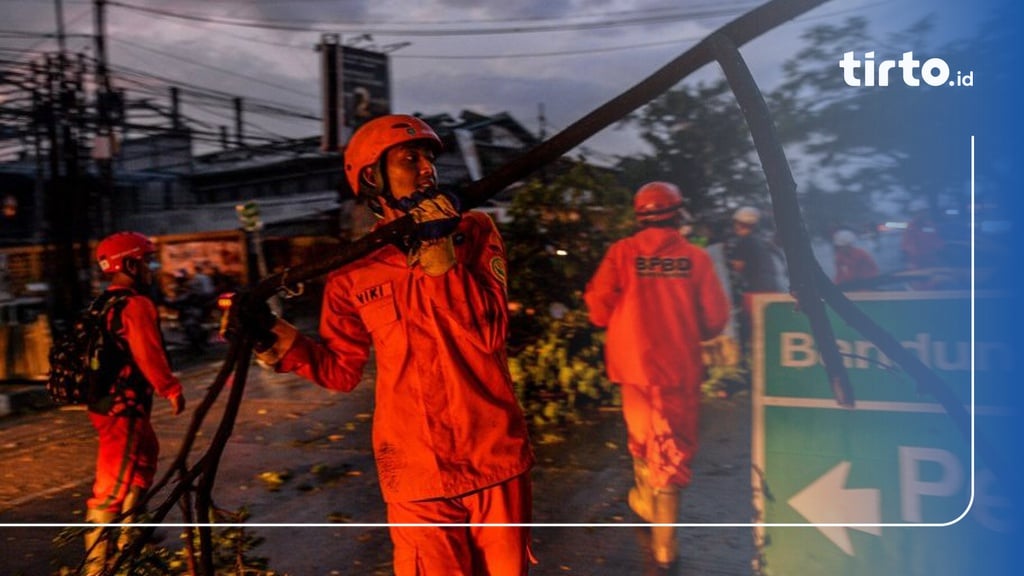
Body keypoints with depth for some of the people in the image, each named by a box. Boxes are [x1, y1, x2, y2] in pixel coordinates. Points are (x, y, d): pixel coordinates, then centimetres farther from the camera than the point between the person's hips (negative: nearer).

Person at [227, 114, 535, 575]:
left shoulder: (475, 232, -2)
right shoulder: (353, 274, 0)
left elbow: (488, 335, -14)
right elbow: (341, 370, 8)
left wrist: (439, 250, -19)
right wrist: (271, 334, -4)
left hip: (496, 458, 1)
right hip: (417, 473, 0)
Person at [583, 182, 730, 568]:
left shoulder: (622, 253, -8)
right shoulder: (696, 258, -7)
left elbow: (598, 308, -8)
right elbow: (716, 318, -5)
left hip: (634, 359, 1)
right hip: (679, 364, -1)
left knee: (643, 434, 22)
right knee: (673, 446, 7)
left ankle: (648, 499, 39)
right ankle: (664, 539, 9)